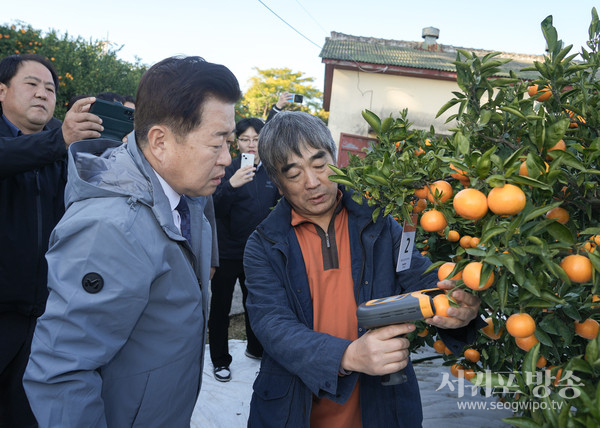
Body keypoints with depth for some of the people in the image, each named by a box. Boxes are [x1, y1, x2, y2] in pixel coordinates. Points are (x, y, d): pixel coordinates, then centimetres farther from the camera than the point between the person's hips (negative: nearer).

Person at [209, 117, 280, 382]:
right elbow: (215, 209, -21)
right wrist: (231, 185, -36)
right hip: (227, 251, -4)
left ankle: (255, 348, 42)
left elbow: (279, 205, 15)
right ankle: (220, 360, 25)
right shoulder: (227, 170, -11)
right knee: (221, 306, 7)